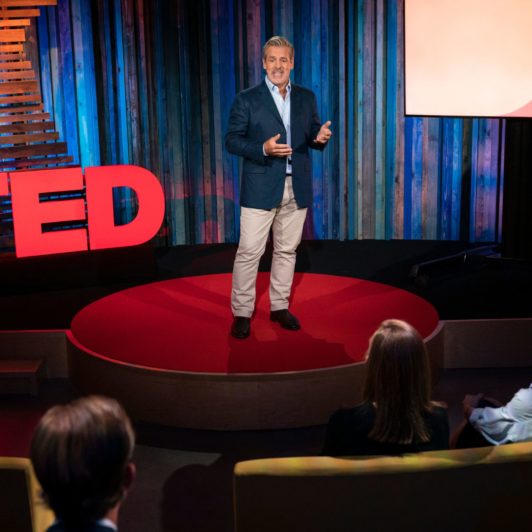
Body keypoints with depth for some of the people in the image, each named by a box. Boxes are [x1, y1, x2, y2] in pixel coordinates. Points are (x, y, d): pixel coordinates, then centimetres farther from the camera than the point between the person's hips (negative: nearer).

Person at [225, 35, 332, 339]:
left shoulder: (306, 98, 9)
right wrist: (263, 149, -21)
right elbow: (232, 141, -5)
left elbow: (311, 137, 13)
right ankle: (242, 313, 6)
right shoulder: (247, 99, -2)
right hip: (261, 188, -4)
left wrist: (320, 138, -11)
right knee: (249, 252, -3)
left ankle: (280, 306, 23)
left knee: (287, 250, 11)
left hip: (297, 188, 4)